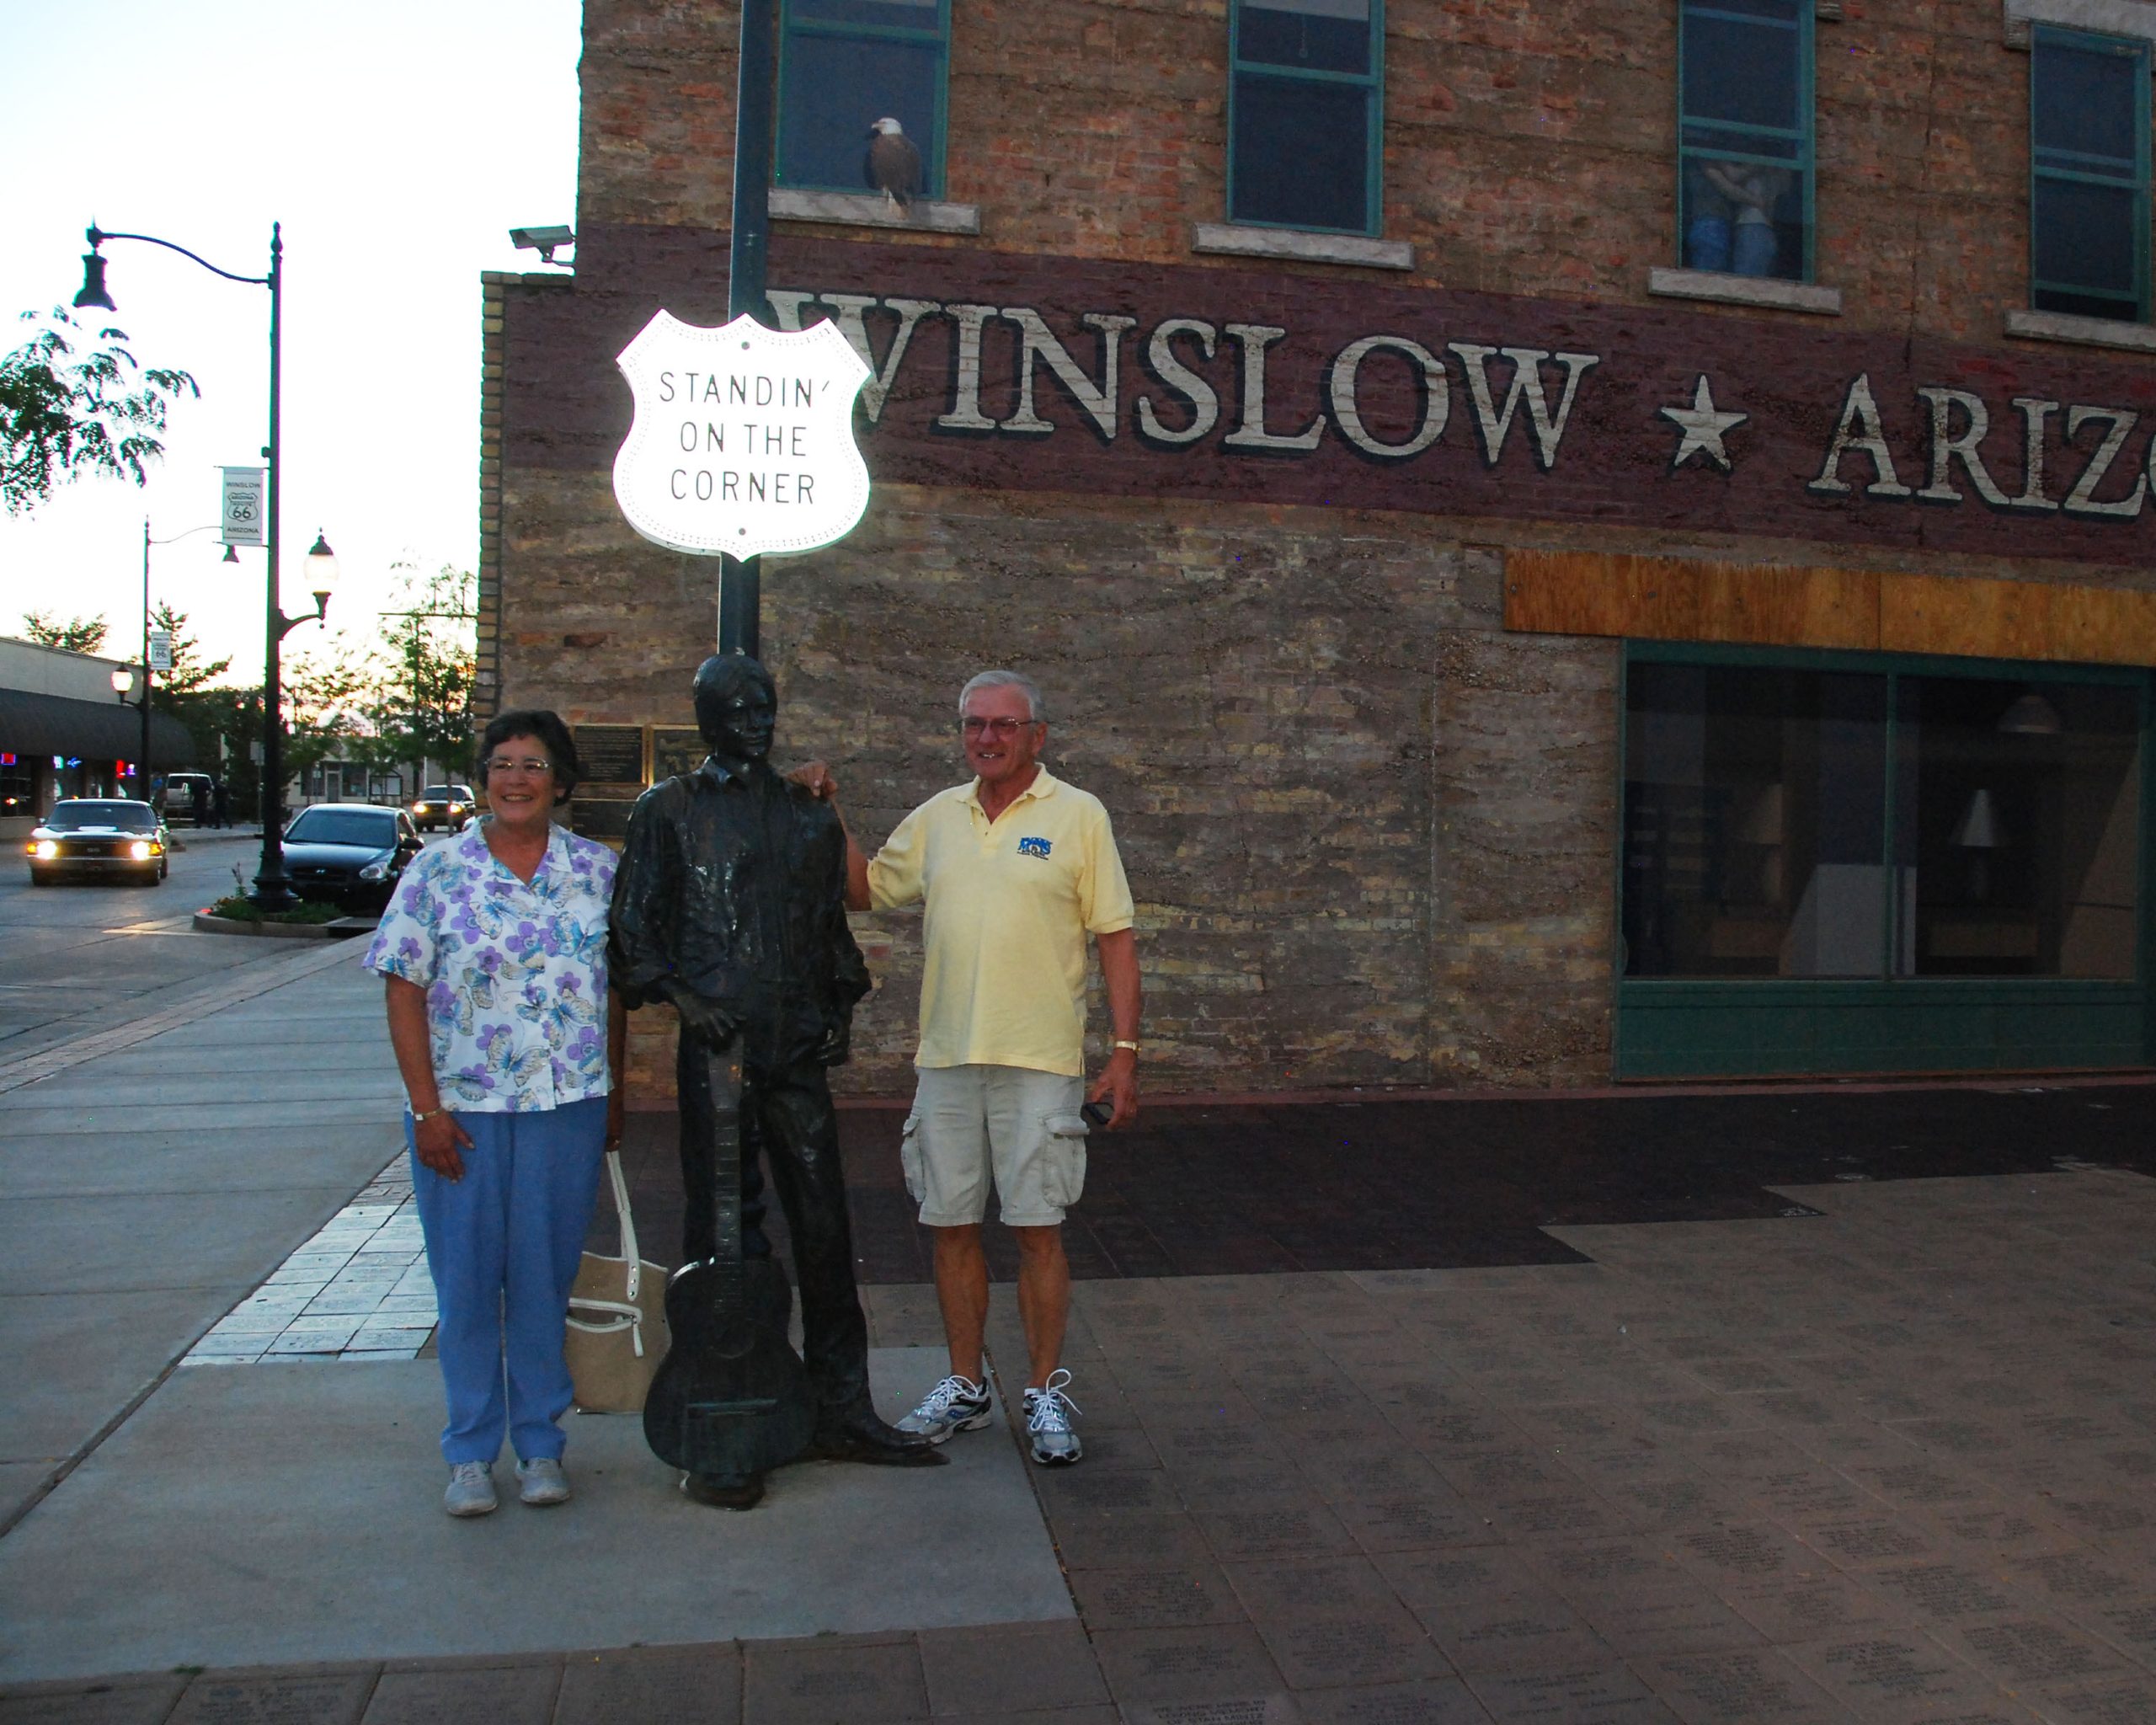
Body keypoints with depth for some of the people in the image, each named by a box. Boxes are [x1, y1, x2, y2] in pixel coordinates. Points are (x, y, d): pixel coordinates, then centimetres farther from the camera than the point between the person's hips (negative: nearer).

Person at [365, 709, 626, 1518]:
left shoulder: (597, 868, 4)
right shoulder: (438, 868, 0)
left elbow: (616, 986, 10)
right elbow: (404, 990, -2)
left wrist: (613, 1094, 9)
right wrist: (426, 1107, -8)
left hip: (568, 1107, 1)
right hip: (462, 1109, -1)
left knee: (545, 1279, 8)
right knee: (467, 1282, 8)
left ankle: (540, 1445, 23)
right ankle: (470, 1453, 22)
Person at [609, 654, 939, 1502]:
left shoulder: (809, 814, 16)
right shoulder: (669, 811, 5)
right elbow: (636, 922, 2)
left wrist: (839, 1006, 12)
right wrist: (678, 991, -13)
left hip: (796, 1049, 4)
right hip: (714, 1046, -3)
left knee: (823, 1221, 5)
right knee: (720, 1227, 0)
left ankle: (842, 1412, 17)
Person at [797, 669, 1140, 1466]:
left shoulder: (1078, 816, -1)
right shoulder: (936, 817, 11)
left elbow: (1116, 938, -3)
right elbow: (863, 889, 21)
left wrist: (1124, 1053, -9)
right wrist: (826, 815, 8)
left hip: (1040, 1061, -4)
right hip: (946, 1057, 4)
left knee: (1038, 1229, 1)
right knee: (952, 1225, 10)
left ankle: (1045, 1395, 15)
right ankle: (964, 1388, 25)